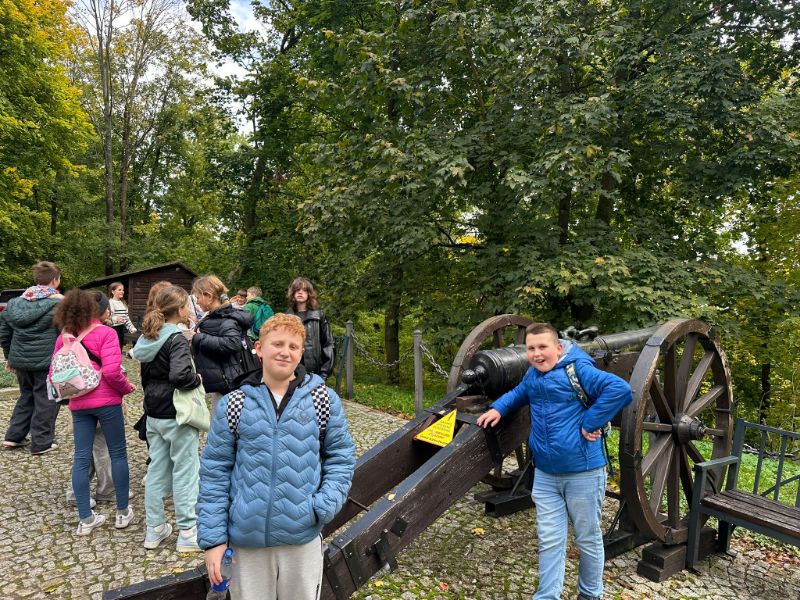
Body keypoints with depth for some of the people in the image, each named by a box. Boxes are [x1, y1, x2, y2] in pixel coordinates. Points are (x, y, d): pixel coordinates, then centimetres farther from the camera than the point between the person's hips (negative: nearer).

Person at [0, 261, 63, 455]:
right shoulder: (59, 303, -11)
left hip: (21, 359, 6)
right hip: (47, 361, -6)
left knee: (26, 396, 23)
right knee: (46, 400, 5)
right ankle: (41, 443, 10)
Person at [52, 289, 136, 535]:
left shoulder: (63, 338, 6)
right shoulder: (105, 333, -11)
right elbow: (111, 371, -20)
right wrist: (127, 387, -4)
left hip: (78, 404, 5)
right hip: (106, 401, -5)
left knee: (81, 458, 9)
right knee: (118, 453, 8)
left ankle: (85, 519, 16)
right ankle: (122, 512, 16)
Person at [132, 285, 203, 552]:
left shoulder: (149, 338, 8)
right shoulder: (177, 340, -19)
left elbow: (146, 376, 16)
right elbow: (179, 375, -33)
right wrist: (197, 379, -14)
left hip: (153, 414, 8)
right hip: (177, 415, -8)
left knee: (156, 470, 15)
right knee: (185, 471, 3)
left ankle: (154, 529, 27)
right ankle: (188, 533, 12)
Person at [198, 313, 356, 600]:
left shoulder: (325, 400, -5)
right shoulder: (232, 405, -4)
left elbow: (341, 457, 2)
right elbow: (214, 474, 0)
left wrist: (325, 506, -12)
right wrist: (213, 537, -3)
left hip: (303, 538, 0)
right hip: (246, 541, 0)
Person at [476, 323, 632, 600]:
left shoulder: (578, 369, -16)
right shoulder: (532, 374, 5)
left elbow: (621, 390, -26)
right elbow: (520, 393, 25)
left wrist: (590, 423, -23)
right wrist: (497, 408, 8)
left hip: (583, 472, -5)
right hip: (545, 474, 5)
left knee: (588, 538, 16)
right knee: (549, 541, 11)